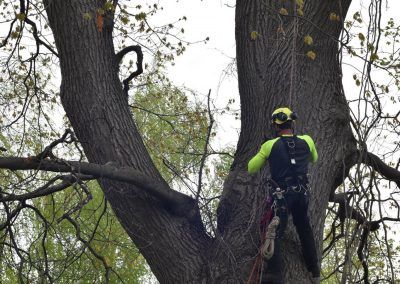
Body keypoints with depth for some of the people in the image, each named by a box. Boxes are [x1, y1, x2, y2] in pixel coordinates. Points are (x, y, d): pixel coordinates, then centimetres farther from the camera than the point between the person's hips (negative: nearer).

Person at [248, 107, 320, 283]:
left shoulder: (270, 145, -8)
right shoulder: (306, 141, 0)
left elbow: (251, 169, 1)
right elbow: (314, 159, 23)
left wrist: (263, 157, 17)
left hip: (281, 195, -4)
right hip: (302, 194, 4)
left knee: (275, 234, -1)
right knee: (304, 229, 23)